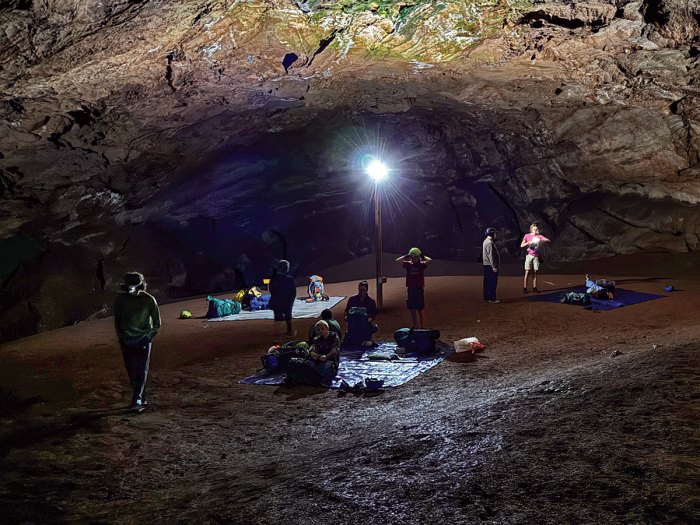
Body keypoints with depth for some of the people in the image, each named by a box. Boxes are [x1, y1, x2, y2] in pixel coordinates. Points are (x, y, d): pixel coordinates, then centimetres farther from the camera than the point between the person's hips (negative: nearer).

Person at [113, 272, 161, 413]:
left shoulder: (149, 300, -9)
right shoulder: (120, 300, -4)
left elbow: (157, 323, -2)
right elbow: (117, 320, 9)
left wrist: (149, 337, -6)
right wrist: (120, 337, 6)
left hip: (143, 340, -3)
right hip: (126, 341, 3)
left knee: (141, 371, -9)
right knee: (131, 371, 7)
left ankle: (137, 401, -11)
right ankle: (141, 399, 19)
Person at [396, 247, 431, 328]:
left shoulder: (422, 264, -2)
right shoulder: (408, 264, 5)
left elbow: (429, 260, -20)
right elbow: (398, 260, -4)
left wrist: (422, 256, -9)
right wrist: (407, 256, -9)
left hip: (419, 289, -3)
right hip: (410, 289, 3)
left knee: (420, 310, 2)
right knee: (412, 310, 10)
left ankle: (422, 326, 10)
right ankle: (414, 326, 20)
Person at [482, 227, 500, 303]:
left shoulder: (486, 241, 15)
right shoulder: (489, 242, -17)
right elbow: (490, 255, -22)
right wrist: (494, 266, -23)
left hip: (486, 265, 11)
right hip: (490, 265, -10)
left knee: (487, 282, 13)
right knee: (493, 282, -8)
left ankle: (486, 297, 18)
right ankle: (492, 298, -8)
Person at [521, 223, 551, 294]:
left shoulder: (539, 236, 6)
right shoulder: (527, 236, 2)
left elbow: (548, 240, -5)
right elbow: (521, 245, -1)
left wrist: (541, 240, -22)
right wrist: (528, 242, -17)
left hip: (536, 256, 2)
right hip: (529, 255, -2)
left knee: (535, 272, 4)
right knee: (527, 272, -6)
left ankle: (534, 288, 10)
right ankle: (525, 288, -5)